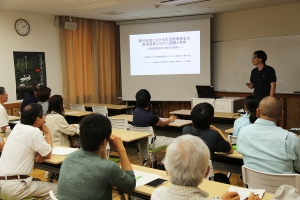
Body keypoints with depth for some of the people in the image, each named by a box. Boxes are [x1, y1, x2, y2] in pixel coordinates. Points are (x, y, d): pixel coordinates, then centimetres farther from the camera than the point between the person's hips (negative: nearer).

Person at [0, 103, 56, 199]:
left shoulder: (17, 127, 8)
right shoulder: (35, 132, -16)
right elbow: (48, 154, -3)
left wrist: (39, 154, 2)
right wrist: (48, 134, 9)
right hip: (13, 187, -8)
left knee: (38, 182, 27)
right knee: (55, 189, 2)